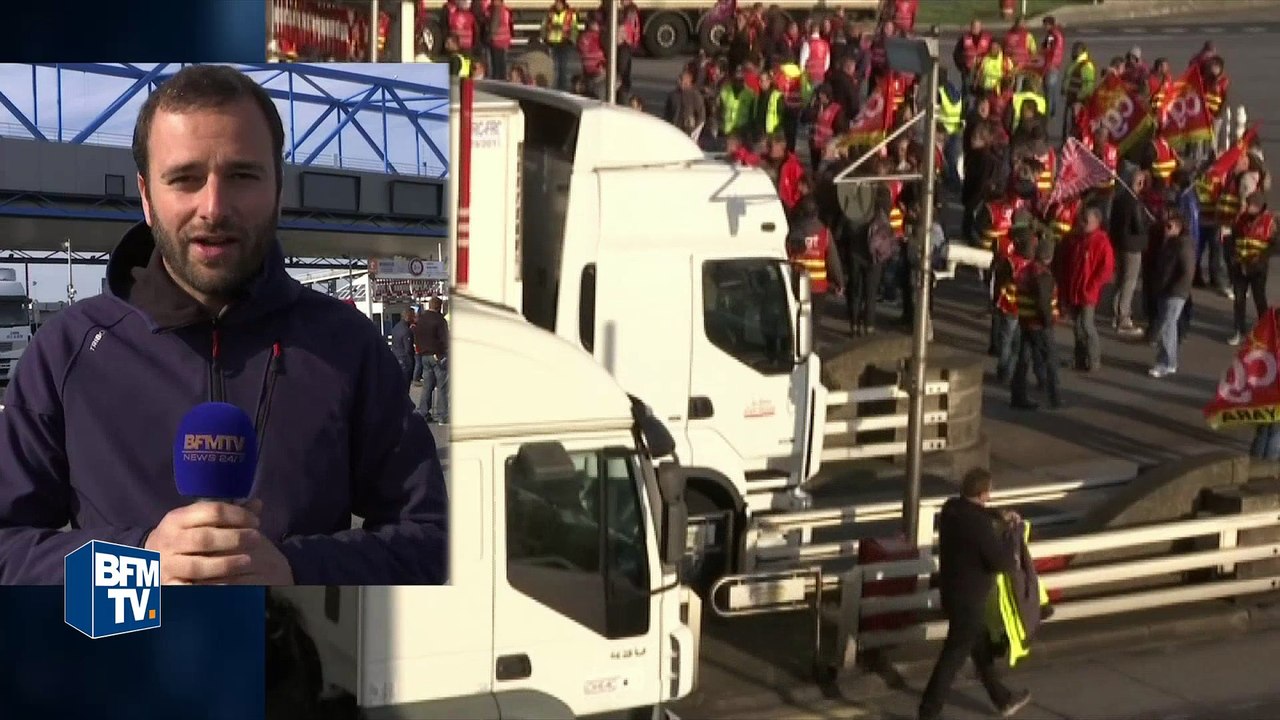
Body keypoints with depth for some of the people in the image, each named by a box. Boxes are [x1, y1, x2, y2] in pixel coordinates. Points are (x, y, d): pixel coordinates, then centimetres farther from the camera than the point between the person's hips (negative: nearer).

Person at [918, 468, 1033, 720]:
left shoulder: (951, 507, -1)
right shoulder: (978, 524, -28)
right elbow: (1000, 561, -25)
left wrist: (999, 516, 14)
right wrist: (1014, 559, -4)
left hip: (952, 592, 9)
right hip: (969, 599, -9)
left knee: (982, 648, 23)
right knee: (953, 657, 2)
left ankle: (1003, 699, 39)